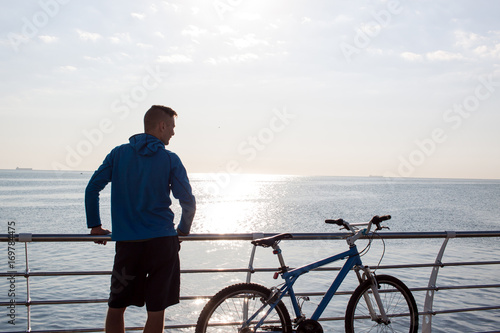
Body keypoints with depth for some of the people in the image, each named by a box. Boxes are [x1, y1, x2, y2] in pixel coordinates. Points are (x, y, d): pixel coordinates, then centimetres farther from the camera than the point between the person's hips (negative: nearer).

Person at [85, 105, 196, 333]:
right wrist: (183, 230, 13)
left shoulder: (118, 154, 5)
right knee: (156, 311, 5)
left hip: (127, 243, 2)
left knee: (116, 308, 15)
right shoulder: (170, 160, -2)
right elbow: (188, 202, -4)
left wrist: (94, 225, 15)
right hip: (162, 242, -2)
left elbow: (92, 189, 4)